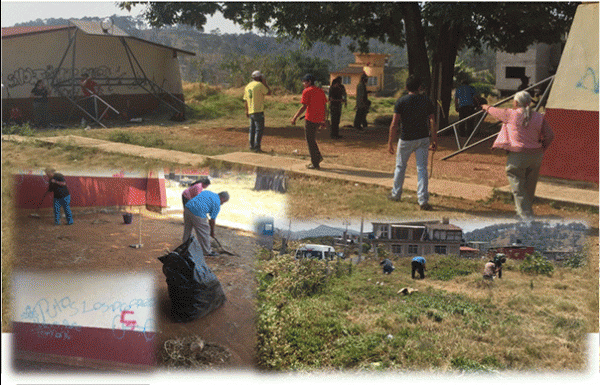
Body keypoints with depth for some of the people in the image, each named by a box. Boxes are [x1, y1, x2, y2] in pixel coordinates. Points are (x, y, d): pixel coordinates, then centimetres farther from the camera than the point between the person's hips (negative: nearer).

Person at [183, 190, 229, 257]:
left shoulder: (206, 191, 22)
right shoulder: (217, 204, 3)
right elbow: (212, 220, 7)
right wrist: (212, 232, 22)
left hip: (187, 208, 8)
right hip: (197, 214, -8)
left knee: (187, 229, 25)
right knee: (204, 233, 10)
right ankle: (207, 251, 23)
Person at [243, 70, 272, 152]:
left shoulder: (248, 86, 13)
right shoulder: (259, 85, -10)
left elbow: (245, 100, 15)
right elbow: (269, 92, -3)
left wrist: (247, 111, 21)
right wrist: (265, 83, 3)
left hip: (250, 111, 8)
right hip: (258, 111, -8)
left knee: (252, 129, 15)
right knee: (259, 129, -5)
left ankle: (252, 146, 18)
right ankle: (257, 147, -9)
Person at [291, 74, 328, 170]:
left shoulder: (307, 91, -8)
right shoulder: (321, 91, 12)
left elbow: (304, 107, -14)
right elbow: (325, 107, 12)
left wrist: (294, 118, -9)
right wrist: (324, 120, 18)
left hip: (310, 119, -7)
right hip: (319, 119, 7)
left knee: (310, 141, 2)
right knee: (311, 139, 24)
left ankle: (315, 164, 5)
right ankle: (318, 157, 18)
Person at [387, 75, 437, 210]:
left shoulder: (401, 101, -8)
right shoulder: (426, 101, 0)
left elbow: (394, 124, -11)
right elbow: (432, 122, -2)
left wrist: (390, 142, -6)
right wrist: (434, 140, 5)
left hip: (406, 139, -1)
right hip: (423, 138, 2)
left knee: (400, 167, 17)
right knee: (422, 169, 2)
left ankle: (396, 194, 30)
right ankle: (423, 200, -5)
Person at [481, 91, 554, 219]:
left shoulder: (511, 114, -5)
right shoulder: (538, 117, 4)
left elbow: (496, 112, 14)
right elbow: (549, 135, 0)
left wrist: (487, 107, 36)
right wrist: (540, 149, 13)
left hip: (517, 157, -5)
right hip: (536, 156, 5)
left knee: (518, 189, 0)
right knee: (529, 188, 16)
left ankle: (526, 216, -7)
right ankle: (526, 212, 30)